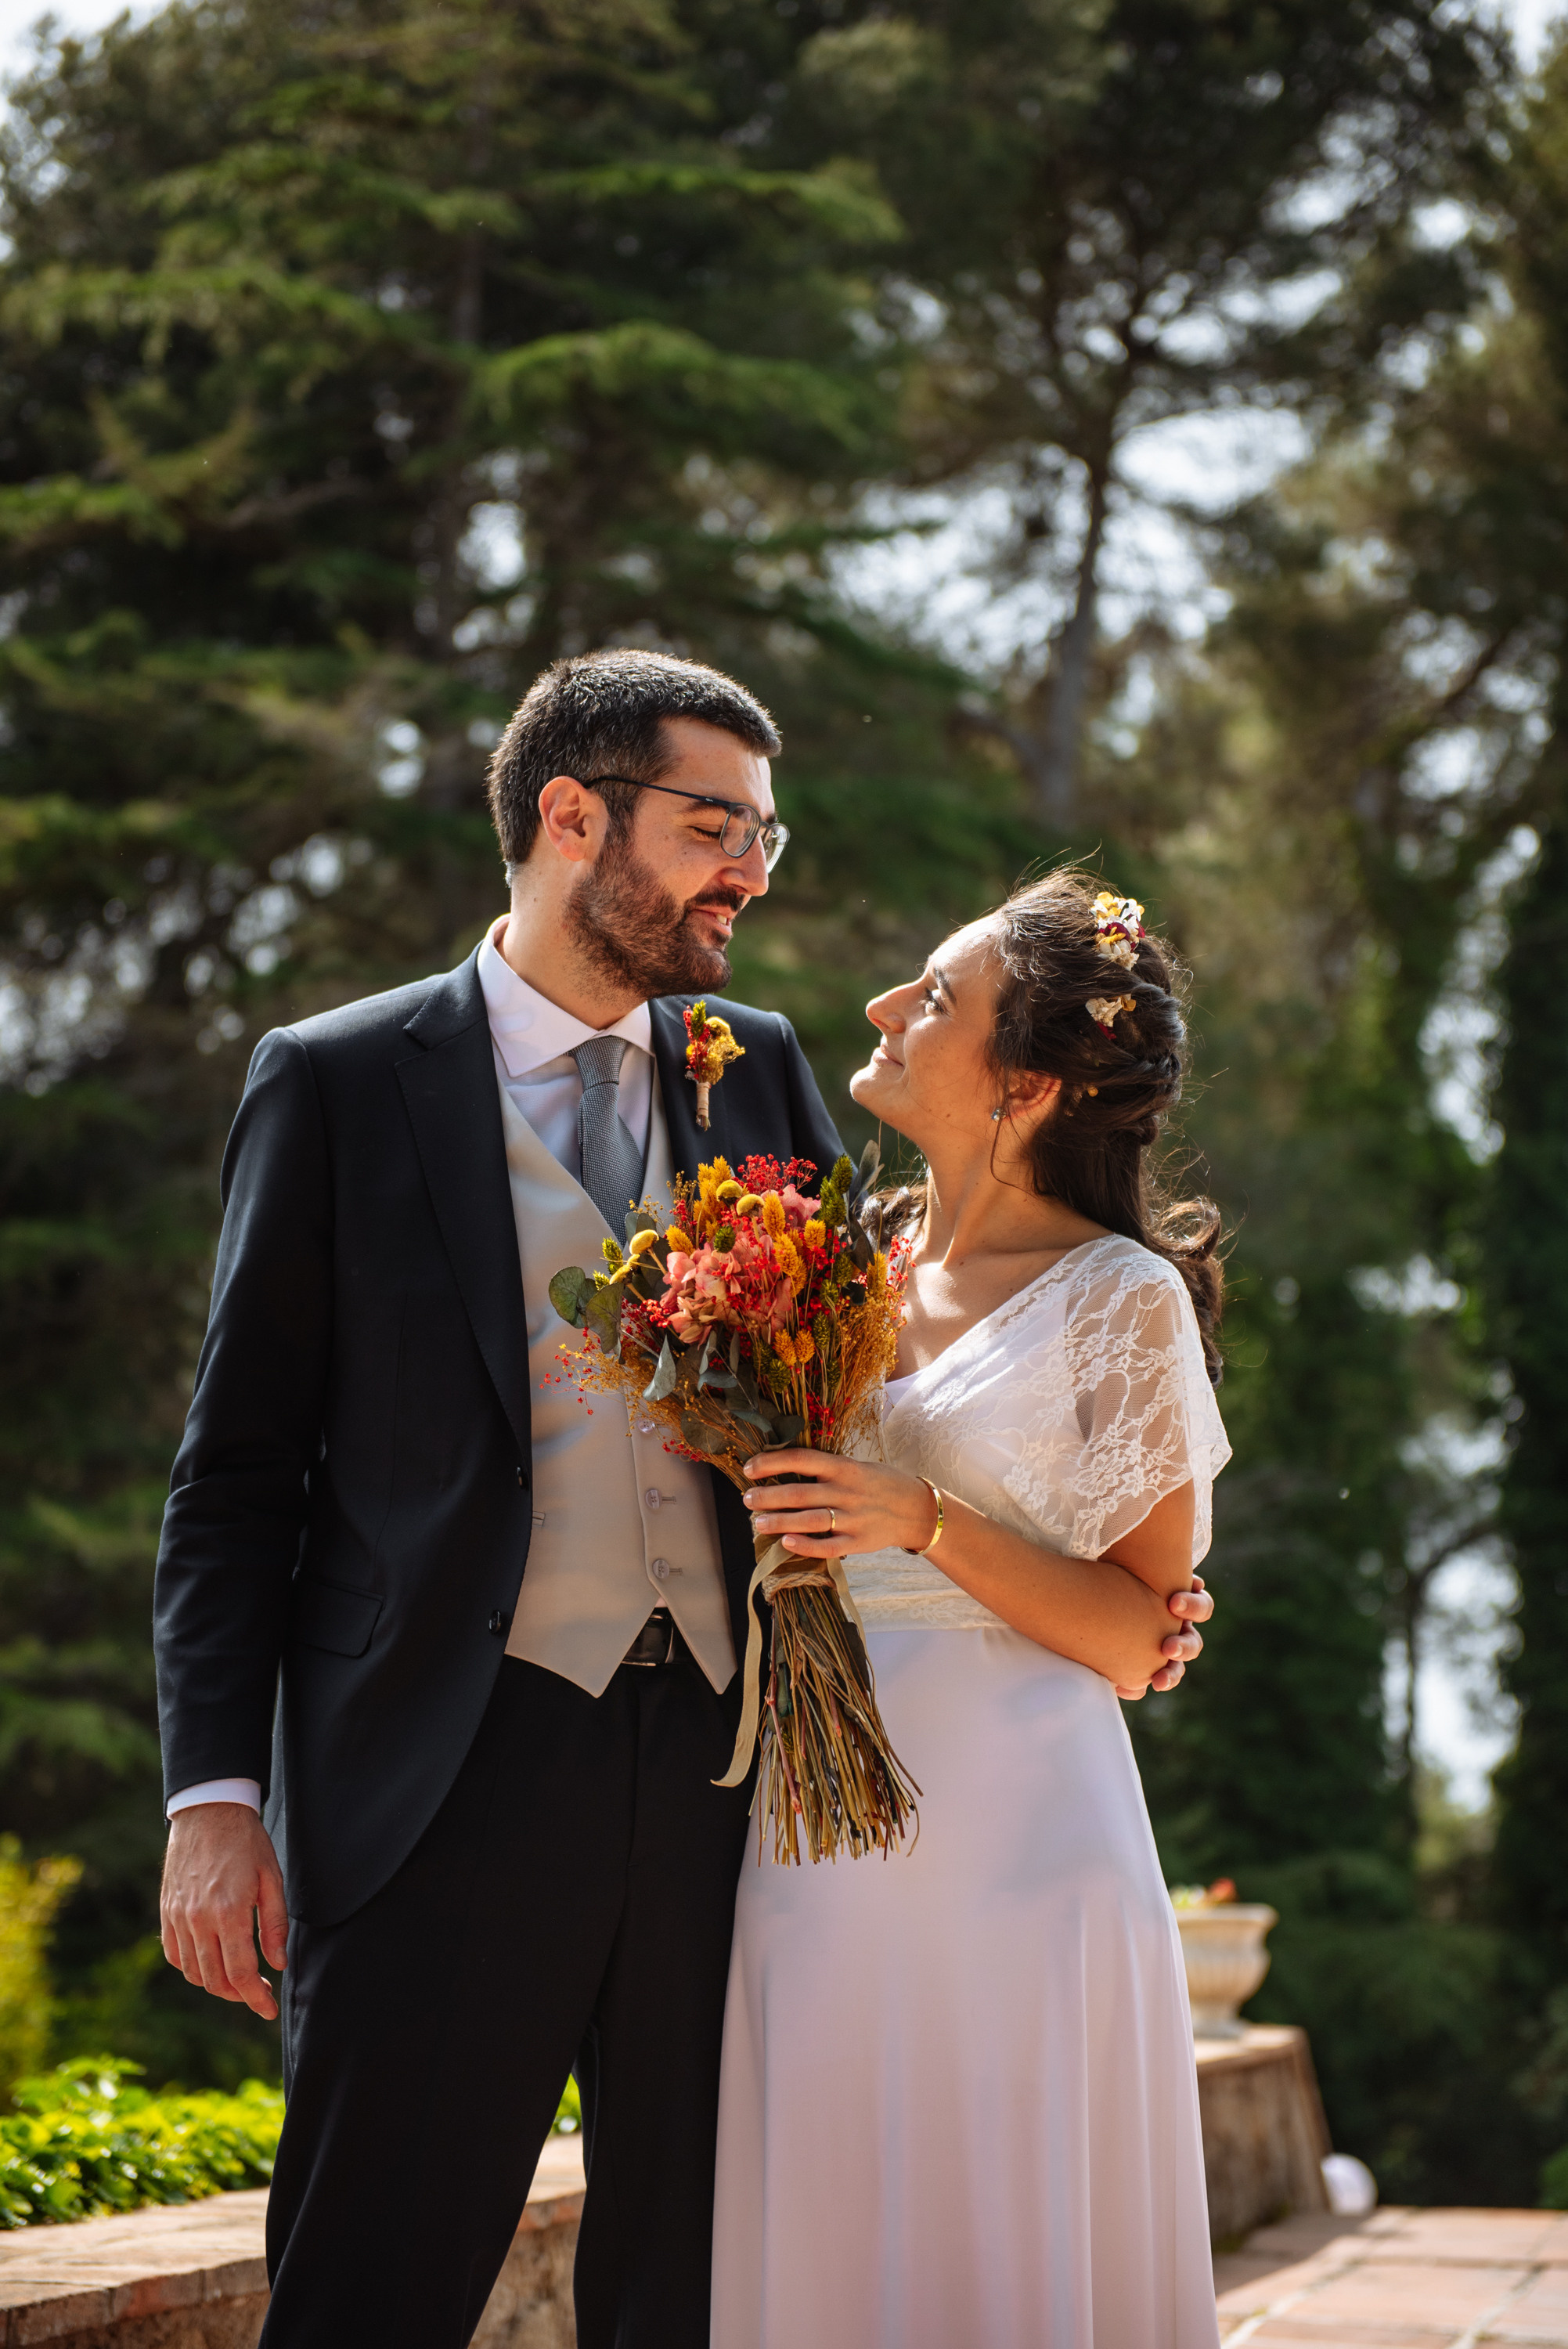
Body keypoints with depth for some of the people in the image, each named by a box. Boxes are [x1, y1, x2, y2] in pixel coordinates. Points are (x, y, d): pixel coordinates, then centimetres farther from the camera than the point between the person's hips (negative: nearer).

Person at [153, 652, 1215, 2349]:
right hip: (454, 1769, -4)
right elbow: (240, 1473, 1)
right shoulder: (339, 1083, 2)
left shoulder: (762, 1074, 14)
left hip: (722, 1761, 4)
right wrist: (216, 1795, -7)